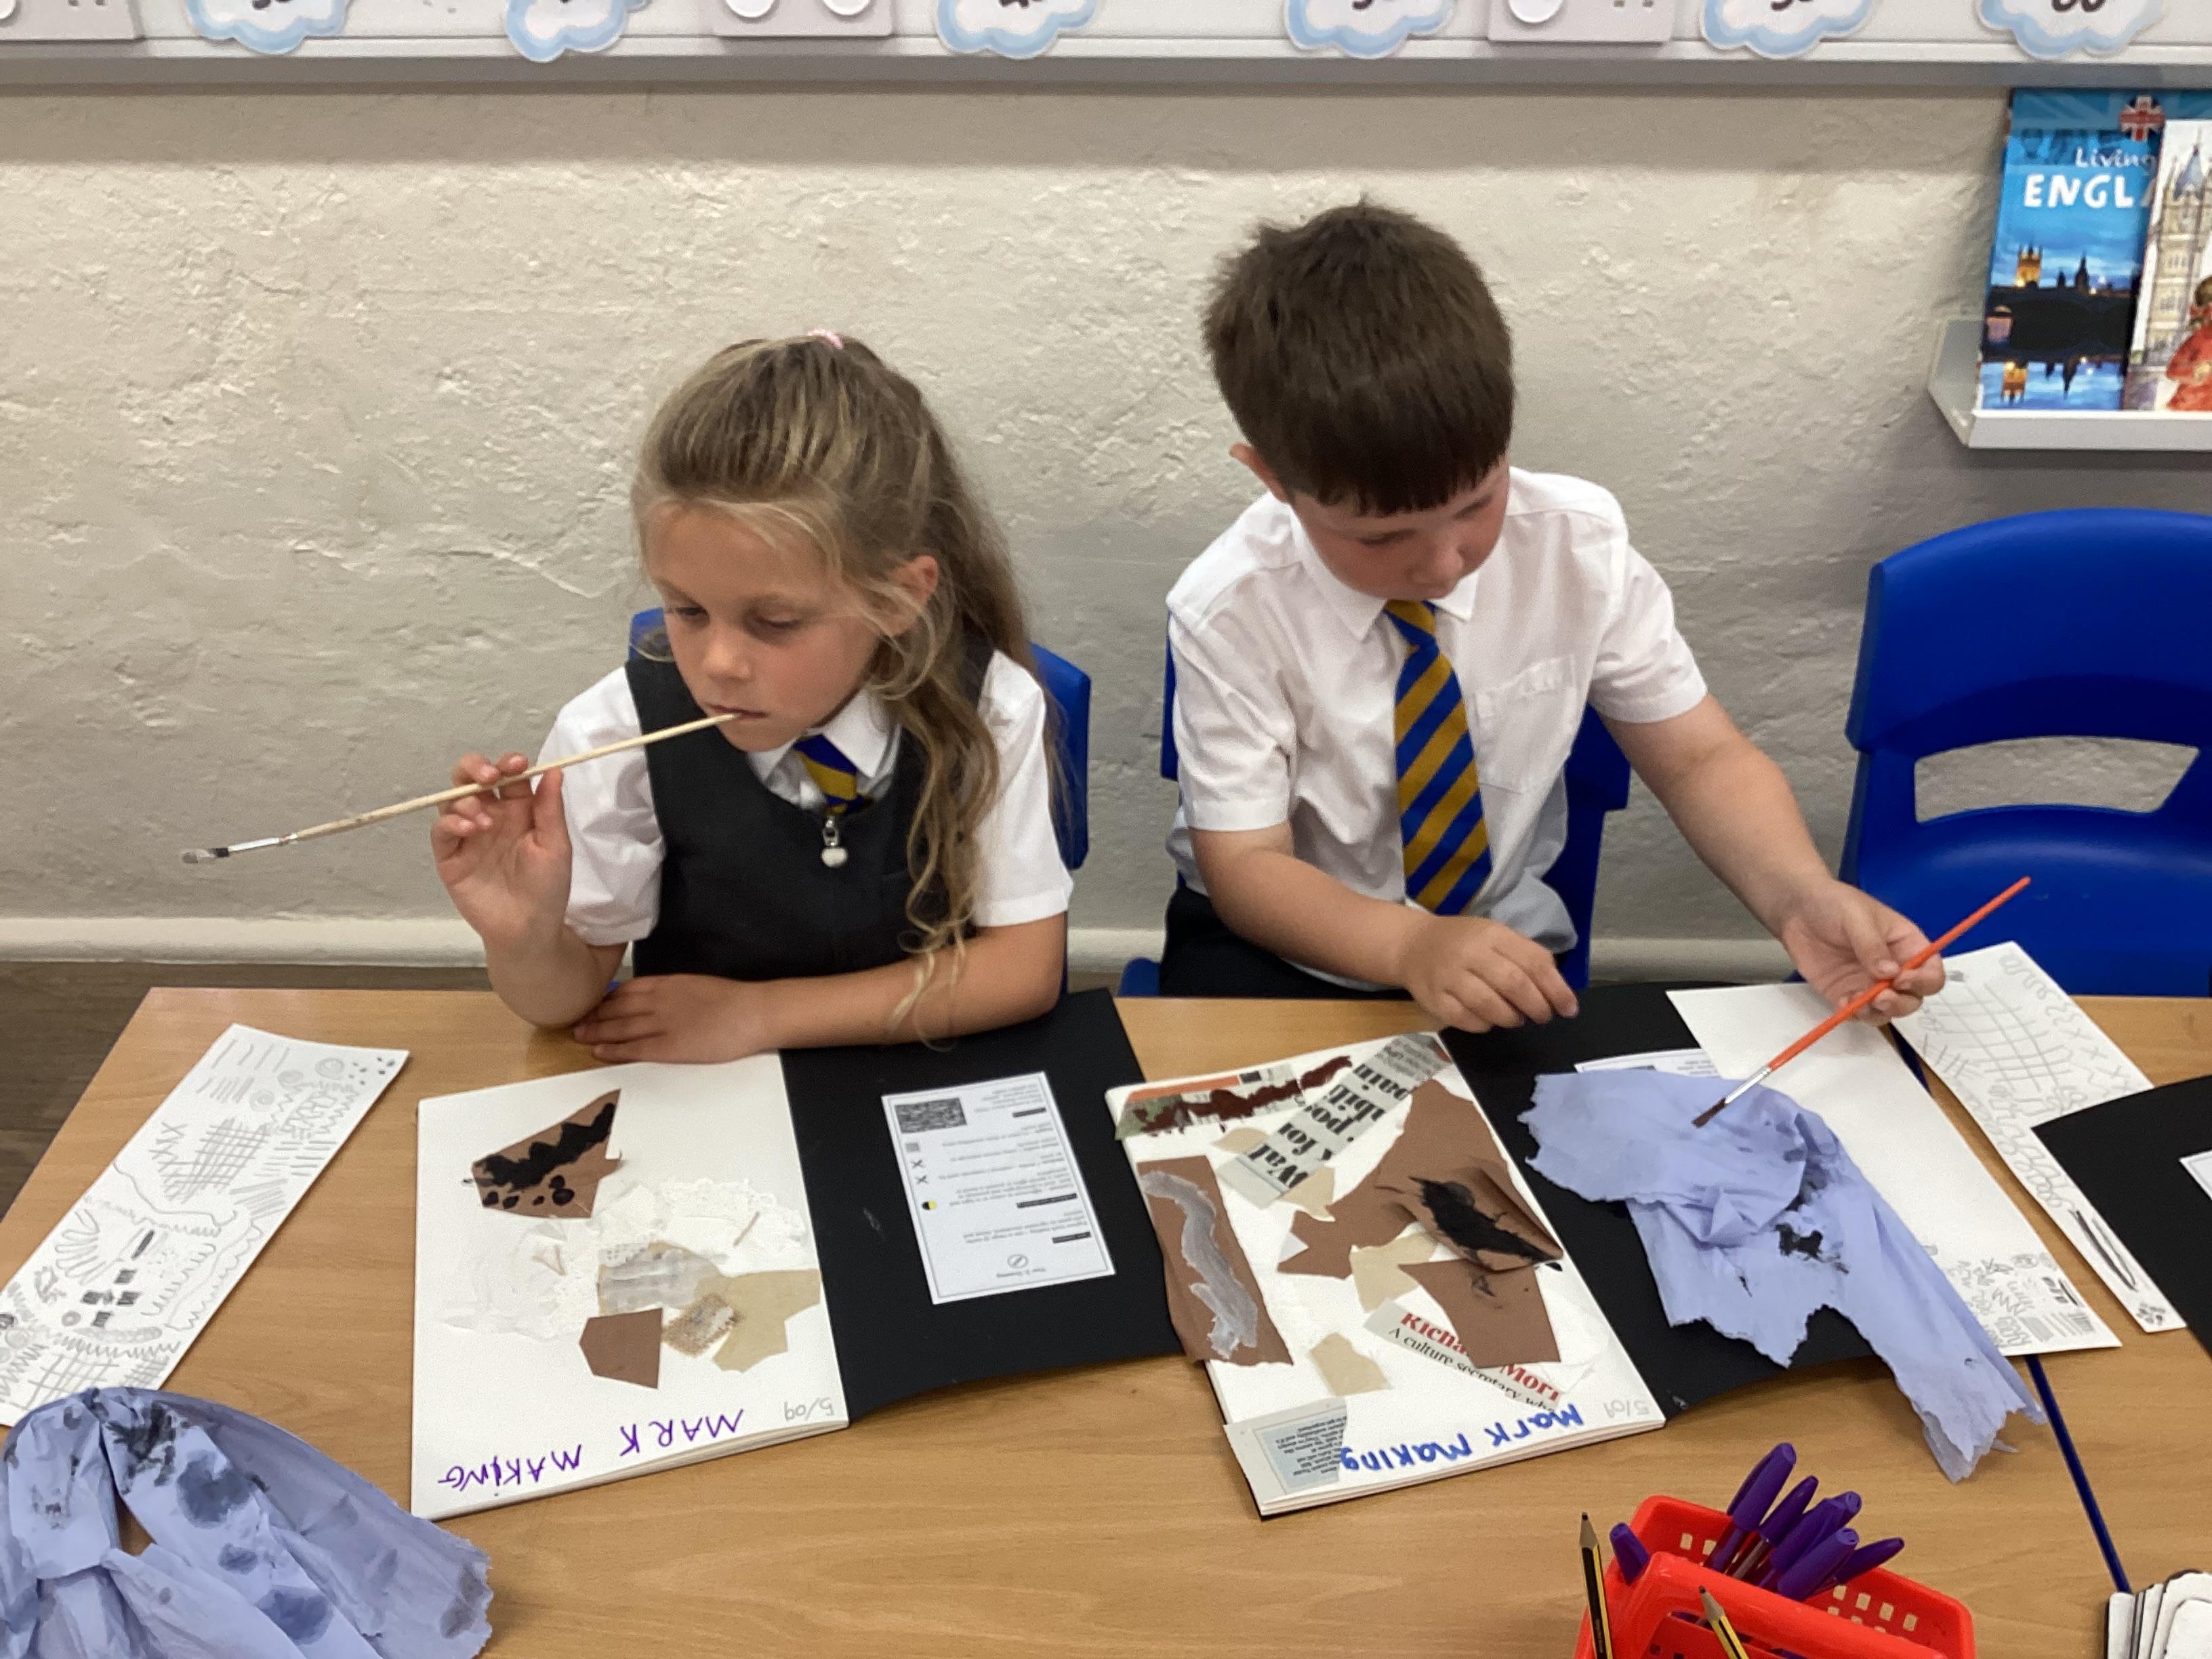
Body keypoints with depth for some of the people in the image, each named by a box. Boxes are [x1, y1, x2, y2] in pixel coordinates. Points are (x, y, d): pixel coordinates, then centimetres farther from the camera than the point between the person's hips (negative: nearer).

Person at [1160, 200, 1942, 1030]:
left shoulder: (1579, 545, -14)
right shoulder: (1230, 610, -20)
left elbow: (1700, 759, -7)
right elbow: (1245, 866, -17)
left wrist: (1803, 898, -25)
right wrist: (1411, 946, -35)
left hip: (1501, 955, 3)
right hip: (1280, 950, -3)